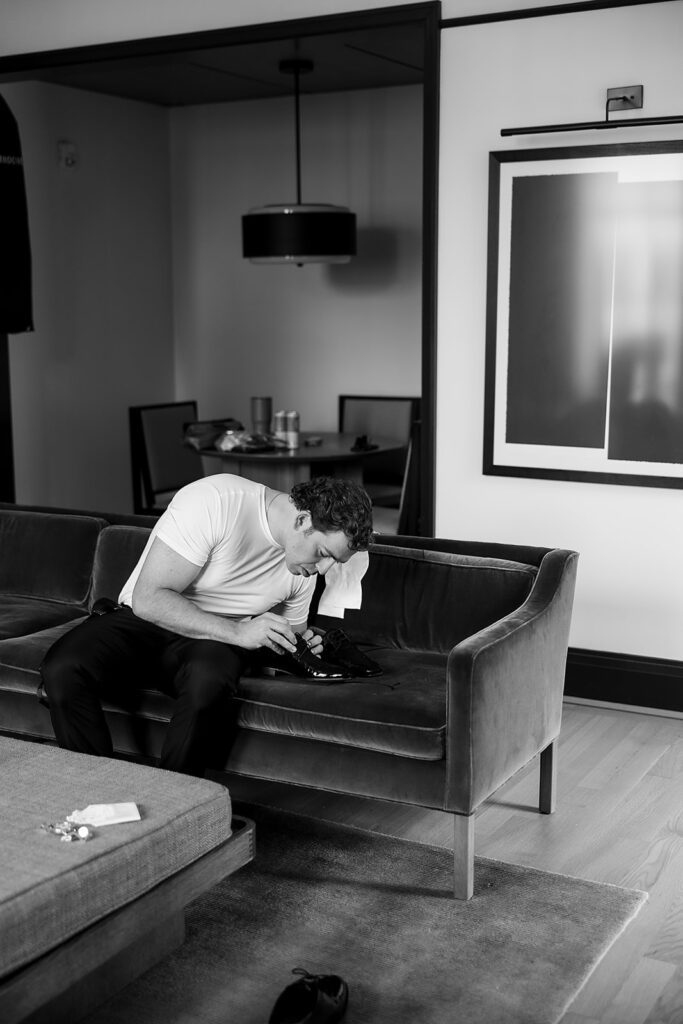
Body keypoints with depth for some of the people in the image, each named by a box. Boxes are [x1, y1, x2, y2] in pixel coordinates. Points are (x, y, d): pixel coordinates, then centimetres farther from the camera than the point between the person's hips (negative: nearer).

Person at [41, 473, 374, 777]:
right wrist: (236, 631, -29)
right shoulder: (214, 502, -24)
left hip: (213, 639, 3)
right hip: (142, 619, -3)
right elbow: (148, 599, -24)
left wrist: (302, 646, -5)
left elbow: (290, 629, 19)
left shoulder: (305, 566, -2)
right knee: (62, 671, -32)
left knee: (209, 680, -35)